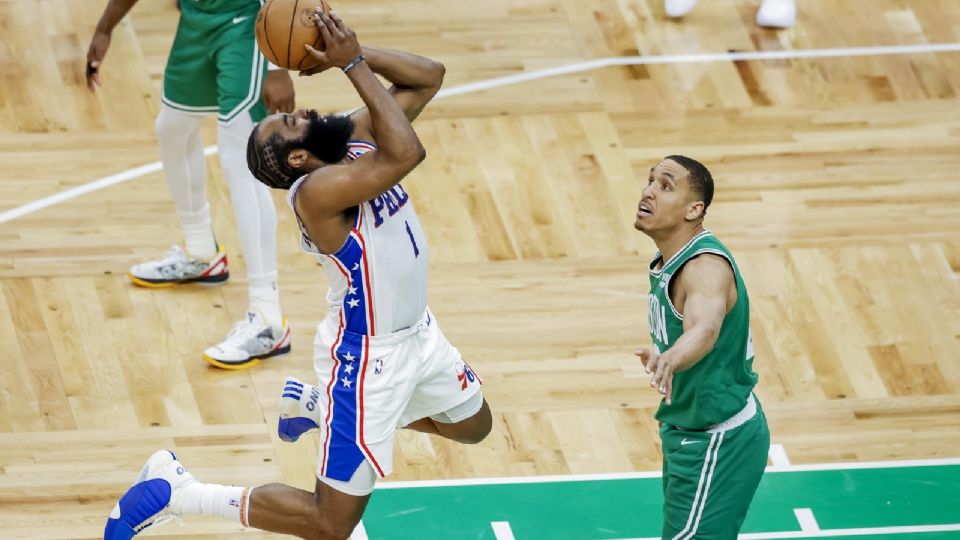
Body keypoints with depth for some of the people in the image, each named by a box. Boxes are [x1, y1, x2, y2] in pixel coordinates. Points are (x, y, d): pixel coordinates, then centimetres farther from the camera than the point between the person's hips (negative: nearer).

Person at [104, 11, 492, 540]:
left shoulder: (356, 137, -5)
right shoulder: (317, 189, -30)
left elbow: (429, 76, -4)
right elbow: (406, 154, -43)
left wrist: (353, 54, -18)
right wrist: (353, 65, -36)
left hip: (416, 331, 9)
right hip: (367, 357, -9)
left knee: (473, 425, 33)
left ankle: (314, 403, 38)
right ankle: (173, 491, 5)